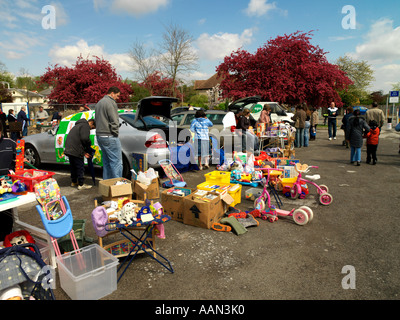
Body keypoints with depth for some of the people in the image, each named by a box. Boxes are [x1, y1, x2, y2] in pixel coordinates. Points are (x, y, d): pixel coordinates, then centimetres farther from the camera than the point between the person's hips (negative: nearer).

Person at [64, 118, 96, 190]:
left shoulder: (78, 125, 27)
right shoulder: (85, 126, -6)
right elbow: (85, 138, -22)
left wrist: (83, 152, 18)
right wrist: (89, 144, 0)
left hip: (69, 149, 10)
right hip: (76, 151, -10)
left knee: (73, 166, 20)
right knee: (80, 167, -3)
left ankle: (74, 182, 32)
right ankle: (81, 184, 1)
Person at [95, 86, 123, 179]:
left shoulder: (99, 103, 20)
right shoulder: (111, 102, -11)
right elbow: (114, 121, -18)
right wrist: (116, 133, -6)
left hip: (100, 136, 10)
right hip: (109, 137, -10)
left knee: (106, 162, 14)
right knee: (116, 162, -5)